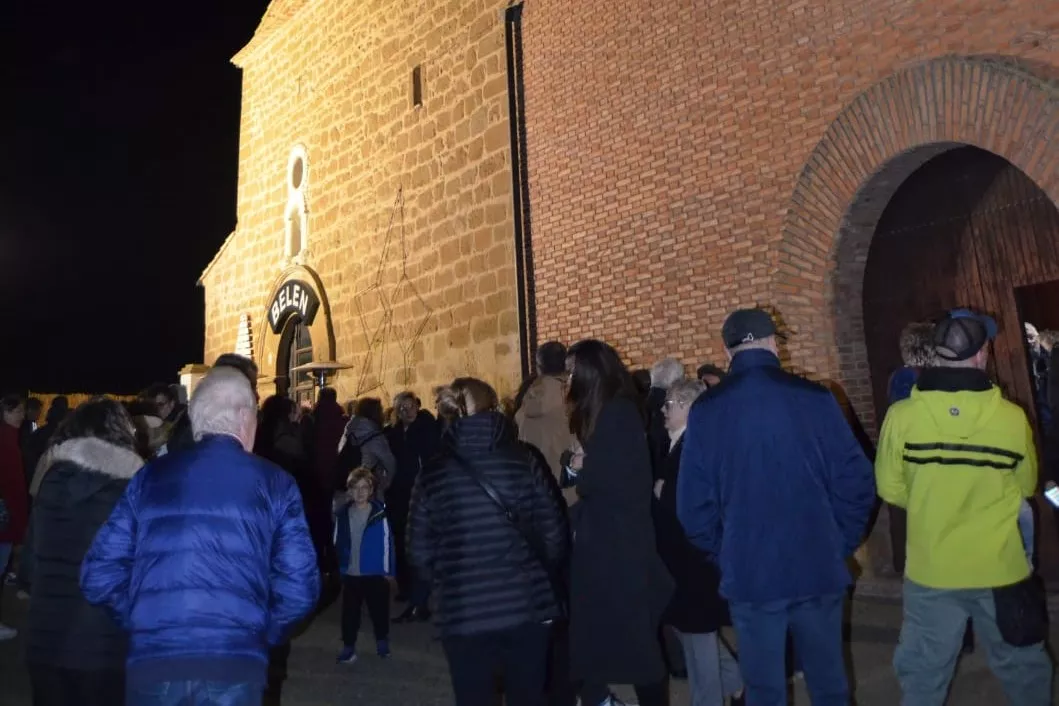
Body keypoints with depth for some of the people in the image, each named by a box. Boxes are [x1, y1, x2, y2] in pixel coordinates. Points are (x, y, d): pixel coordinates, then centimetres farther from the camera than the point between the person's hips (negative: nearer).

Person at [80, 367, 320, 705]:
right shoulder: (274, 482, 1)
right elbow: (299, 588, -5)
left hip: (151, 659, 2)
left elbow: (99, 577, 5)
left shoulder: (150, 476, 7)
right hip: (235, 664, -2)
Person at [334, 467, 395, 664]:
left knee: (379, 610, 13)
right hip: (350, 573, 2)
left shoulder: (379, 513, -13)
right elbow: (337, 542, 5)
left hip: (375, 573, -2)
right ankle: (348, 646, 26)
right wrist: (338, 566, 6)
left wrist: (388, 570, -9)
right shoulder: (342, 513, -4)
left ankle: (382, 641, 35)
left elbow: (387, 542, -10)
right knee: (349, 612, 11)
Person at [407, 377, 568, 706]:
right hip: (527, 605, 1)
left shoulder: (432, 474, -6)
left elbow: (420, 554, -2)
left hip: (462, 614, 0)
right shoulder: (523, 460, -7)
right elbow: (554, 534, -5)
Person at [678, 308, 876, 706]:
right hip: (819, 569, 1)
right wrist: (840, 546, 8)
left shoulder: (706, 411, -8)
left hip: (749, 575, 0)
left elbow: (693, 505, -7)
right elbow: (856, 481, -7)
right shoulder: (815, 398, -9)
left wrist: (725, 556, 8)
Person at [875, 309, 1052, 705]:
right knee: (1022, 667, 24)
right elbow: (1026, 486, 3)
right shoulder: (1012, 418, -14)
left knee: (925, 673, 15)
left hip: (931, 570, 0)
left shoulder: (901, 416, -15)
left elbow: (890, 489, -4)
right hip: (1001, 569, 1)